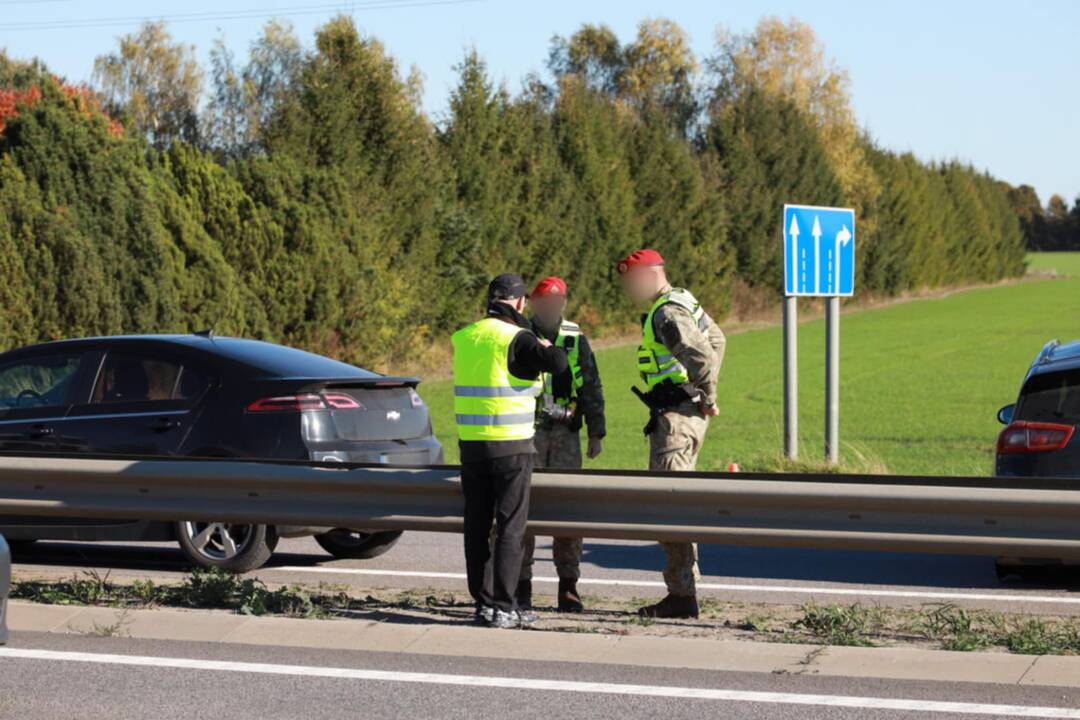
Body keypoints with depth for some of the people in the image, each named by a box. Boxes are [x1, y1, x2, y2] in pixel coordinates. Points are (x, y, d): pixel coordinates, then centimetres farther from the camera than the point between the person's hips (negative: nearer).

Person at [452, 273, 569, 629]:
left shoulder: (464, 338, 7)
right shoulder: (515, 339, -12)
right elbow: (558, 364, -24)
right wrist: (546, 346, -2)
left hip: (471, 443, 5)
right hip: (511, 444, -5)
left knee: (477, 527, 11)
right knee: (511, 528, -1)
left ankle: (483, 602, 14)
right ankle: (503, 608, -4)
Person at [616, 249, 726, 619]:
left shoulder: (667, 314, -16)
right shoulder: (683, 301, 17)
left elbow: (702, 355, -29)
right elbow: (716, 338, 32)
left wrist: (708, 398, -14)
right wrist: (705, 392, 26)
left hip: (675, 417, -11)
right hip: (687, 412, 11)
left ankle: (682, 595, -11)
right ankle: (684, 590, 15)